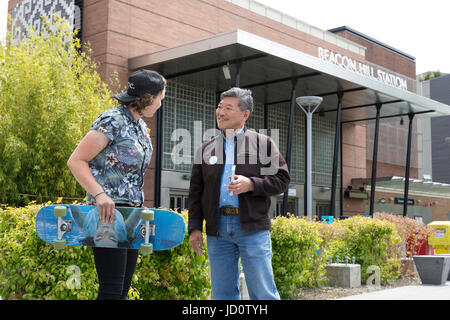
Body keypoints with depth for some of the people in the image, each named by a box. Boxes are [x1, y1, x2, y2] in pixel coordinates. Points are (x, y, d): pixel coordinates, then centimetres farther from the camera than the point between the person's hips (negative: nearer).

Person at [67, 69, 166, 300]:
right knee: (112, 291, -9)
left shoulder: (141, 126, 15)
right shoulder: (113, 121, -12)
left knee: (123, 289, 10)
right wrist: (99, 195, -26)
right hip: (108, 212, -9)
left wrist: (137, 208, 17)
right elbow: (76, 161, -15)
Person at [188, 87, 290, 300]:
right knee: (223, 294, 8)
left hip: (252, 227, -3)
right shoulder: (206, 149, 16)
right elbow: (196, 192, 15)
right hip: (217, 228, 3)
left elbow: (282, 180, 2)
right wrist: (195, 228, 7)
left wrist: (251, 184, -14)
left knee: (263, 294, -2)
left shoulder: (263, 143, 7)